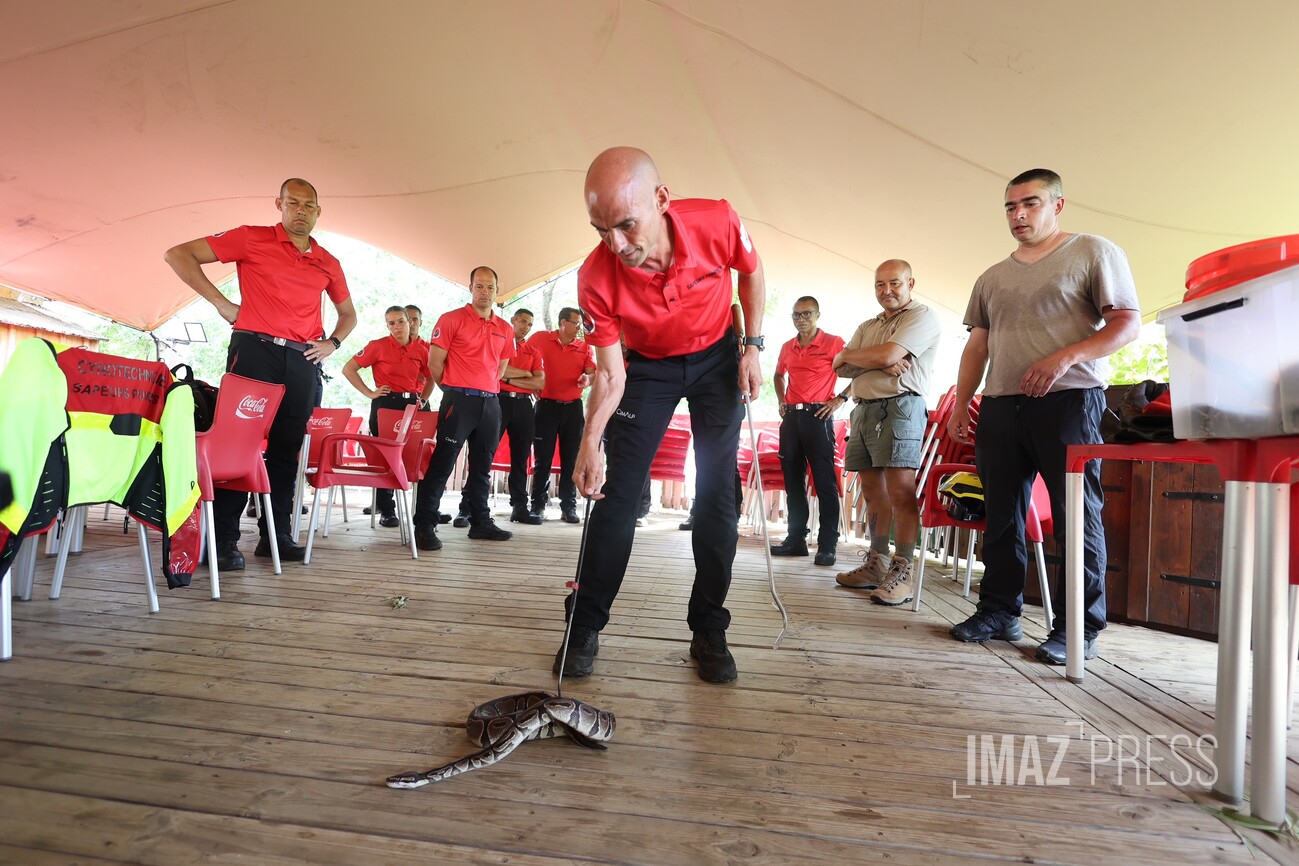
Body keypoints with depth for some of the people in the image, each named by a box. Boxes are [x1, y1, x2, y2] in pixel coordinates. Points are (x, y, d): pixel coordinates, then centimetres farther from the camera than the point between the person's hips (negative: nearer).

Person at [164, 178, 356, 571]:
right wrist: (221, 303, -5)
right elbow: (178, 254, 2)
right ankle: (224, 540, 3)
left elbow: (348, 313, 27)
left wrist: (333, 343, 9)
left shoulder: (328, 263, 15)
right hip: (255, 349, -4)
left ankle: (276, 535, 16)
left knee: (287, 447, 7)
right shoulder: (252, 239, 4)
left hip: (302, 361, 4)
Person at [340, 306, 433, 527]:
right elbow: (348, 369, -1)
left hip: (412, 404, 3)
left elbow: (430, 378, 22)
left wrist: (422, 399, 11)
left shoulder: (420, 350, 7)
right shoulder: (378, 346, -2)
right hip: (385, 404, -3)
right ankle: (386, 510, 8)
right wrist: (370, 393, -6)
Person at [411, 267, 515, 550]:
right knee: (442, 463, -6)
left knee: (482, 466, 12)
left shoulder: (504, 329, 13)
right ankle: (424, 525, -2)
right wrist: (453, 390, 6)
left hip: (490, 401, 6)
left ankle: (480, 521, 22)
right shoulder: (452, 319, -1)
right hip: (459, 400, -5)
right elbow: (434, 361, -2)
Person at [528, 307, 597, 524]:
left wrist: (588, 378, -26)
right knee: (543, 458, 1)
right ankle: (538, 506, 7)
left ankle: (569, 506, 10)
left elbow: (593, 372, -3)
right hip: (547, 405, -2)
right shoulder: (541, 339, 1)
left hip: (573, 407, 2)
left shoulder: (585, 346, 5)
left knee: (571, 458, 4)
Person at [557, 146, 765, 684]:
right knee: (617, 493, -6)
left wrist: (753, 347, -8)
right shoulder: (596, 278, -28)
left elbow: (751, 275, -3)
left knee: (717, 494, -4)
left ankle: (708, 630, 10)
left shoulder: (717, 223, -27)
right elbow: (610, 375, -20)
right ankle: (585, 627, 9)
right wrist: (590, 443, -35)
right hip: (647, 366, 0)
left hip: (717, 359, 1)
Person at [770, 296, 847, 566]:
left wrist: (839, 399, -10)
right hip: (791, 417, 6)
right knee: (793, 480, 8)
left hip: (818, 415, -6)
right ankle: (796, 539, 17)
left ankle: (827, 546, -1)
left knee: (824, 481, -6)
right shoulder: (787, 348, 14)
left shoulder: (833, 343, -3)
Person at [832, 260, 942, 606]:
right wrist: (882, 364, -8)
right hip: (863, 409, 7)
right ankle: (875, 565, 15)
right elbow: (843, 369, 10)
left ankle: (902, 574, -9)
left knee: (900, 492, -11)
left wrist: (848, 355, 5)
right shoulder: (866, 327, 24)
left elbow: (886, 355, -13)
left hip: (899, 407, -7)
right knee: (874, 494, 8)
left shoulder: (923, 317, 2)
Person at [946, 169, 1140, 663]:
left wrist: (1065, 357, -18)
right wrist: (960, 405, 10)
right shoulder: (992, 278, 20)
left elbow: (1127, 323, -3)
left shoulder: (1093, 252, 5)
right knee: (1002, 515, 7)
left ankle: (1078, 628, 5)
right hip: (1000, 406, 5)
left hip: (1068, 400, -5)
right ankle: (999, 612, 16)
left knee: (1076, 516, -4)